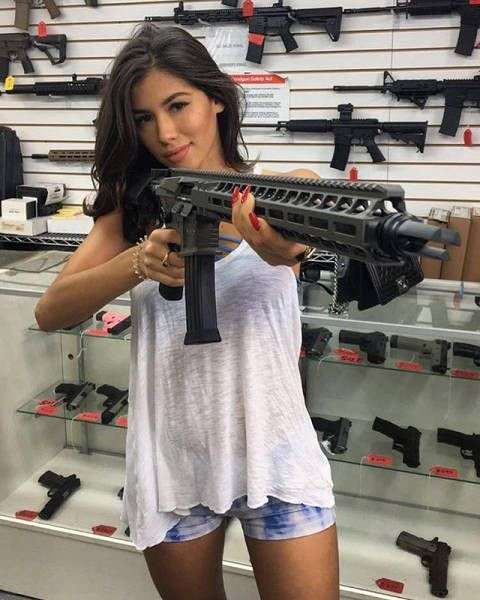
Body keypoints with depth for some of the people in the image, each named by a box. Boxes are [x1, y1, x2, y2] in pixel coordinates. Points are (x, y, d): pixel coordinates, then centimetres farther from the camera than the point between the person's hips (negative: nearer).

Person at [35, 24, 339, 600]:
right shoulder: (134, 205, 1)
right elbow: (49, 312, -8)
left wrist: (284, 249, -50)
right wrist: (138, 262, -26)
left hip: (274, 451, -1)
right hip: (170, 457, 2)